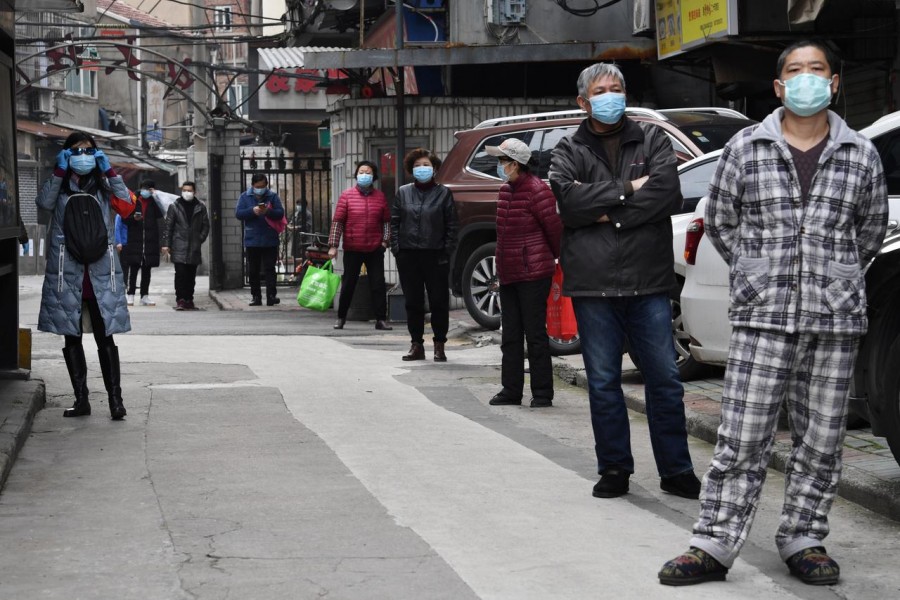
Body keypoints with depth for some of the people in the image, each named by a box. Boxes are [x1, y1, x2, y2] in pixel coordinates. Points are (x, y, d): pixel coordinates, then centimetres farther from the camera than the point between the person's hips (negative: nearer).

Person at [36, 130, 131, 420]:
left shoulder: (101, 185, 11)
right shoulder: (59, 186, 8)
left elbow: (125, 200, -7)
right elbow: (44, 203, -13)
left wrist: (108, 170, -9)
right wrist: (59, 171, -14)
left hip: (100, 270, -1)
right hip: (67, 271, 1)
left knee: (105, 337, -3)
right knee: (72, 337, 5)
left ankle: (115, 398, -2)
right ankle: (81, 399, 12)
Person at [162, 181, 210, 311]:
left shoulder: (200, 207, 9)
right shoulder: (174, 206, 5)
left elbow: (206, 226, 14)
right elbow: (168, 226, 4)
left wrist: (200, 239, 2)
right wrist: (166, 244, -2)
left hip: (194, 248, 2)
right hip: (179, 248, -2)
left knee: (191, 275, 5)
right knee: (180, 273, -10)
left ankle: (189, 300, 12)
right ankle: (180, 300, -9)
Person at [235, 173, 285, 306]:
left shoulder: (273, 196, 3)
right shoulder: (245, 197, 5)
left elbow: (280, 213, -4)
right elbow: (238, 213, -4)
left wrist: (268, 211, -22)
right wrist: (252, 211, -19)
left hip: (270, 240, -2)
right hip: (252, 240, 2)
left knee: (269, 269, -5)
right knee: (253, 271, 6)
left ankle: (271, 295, -8)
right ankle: (256, 296, 13)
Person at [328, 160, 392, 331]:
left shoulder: (380, 197, 5)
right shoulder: (347, 195, -2)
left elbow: (386, 221, 11)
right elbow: (337, 221, -3)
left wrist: (385, 240, 0)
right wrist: (333, 245, -8)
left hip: (375, 249, 1)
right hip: (352, 249, -1)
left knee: (378, 285, 1)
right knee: (348, 284, 7)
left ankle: (380, 319, 6)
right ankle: (341, 318, 21)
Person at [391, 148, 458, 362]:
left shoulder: (443, 193, 2)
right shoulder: (403, 192, 9)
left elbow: (452, 226, 0)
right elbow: (394, 222, 9)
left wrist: (447, 252, -8)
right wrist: (396, 248, -1)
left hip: (435, 256, -2)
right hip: (408, 255, 2)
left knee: (439, 302, 1)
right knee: (413, 302, 6)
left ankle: (439, 346, 10)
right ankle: (417, 345, 14)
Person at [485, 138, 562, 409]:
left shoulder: (536, 190, -15)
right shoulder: (506, 191, 12)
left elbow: (554, 228, -12)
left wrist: (558, 257, 2)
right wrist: (500, 267, 18)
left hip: (533, 274, -9)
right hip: (508, 274, 9)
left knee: (535, 334, -3)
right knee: (510, 335, 11)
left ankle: (542, 393, 3)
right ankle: (511, 391, 17)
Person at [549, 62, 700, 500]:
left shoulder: (653, 140, 10)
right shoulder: (569, 150, 10)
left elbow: (668, 193, -7)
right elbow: (568, 200, -11)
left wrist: (607, 214, -10)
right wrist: (628, 190, -11)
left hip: (648, 282, 0)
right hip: (593, 285, 0)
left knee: (664, 379, 2)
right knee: (603, 382, 5)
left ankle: (675, 470, 10)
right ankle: (614, 470, 15)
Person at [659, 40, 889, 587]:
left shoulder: (862, 156, 6)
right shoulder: (746, 148, 4)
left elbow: (870, 232, 17)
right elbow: (720, 222, 12)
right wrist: (763, 276, 10)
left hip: (836, 319, 2)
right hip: (762, 317, -1)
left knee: (822, 441, 7)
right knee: (742, 440, -4)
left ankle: (804, 540, 19)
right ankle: (714, 546, 1)